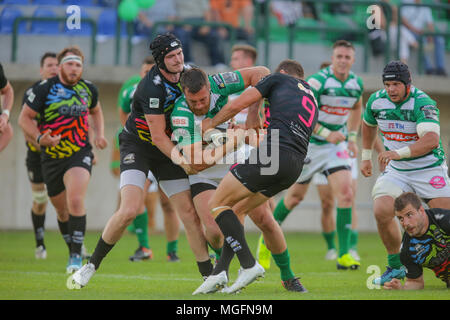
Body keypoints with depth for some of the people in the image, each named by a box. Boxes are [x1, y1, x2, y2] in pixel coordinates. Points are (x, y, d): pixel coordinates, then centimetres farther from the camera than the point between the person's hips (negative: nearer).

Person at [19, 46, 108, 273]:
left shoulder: (88, 89, 3)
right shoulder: (44, 89, -8)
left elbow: (96, 111, 24)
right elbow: (24, 118, -4)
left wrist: (99, 134, 8)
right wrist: (39, 138, -20)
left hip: (80, 154, 0)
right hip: (51, 158, 1)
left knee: (75, 201, -23)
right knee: (62, 210, 10)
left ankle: (76, 255, -18)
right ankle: (73, 251, 32)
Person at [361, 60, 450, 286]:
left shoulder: (423, 103, -22)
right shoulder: (376, 101, -4)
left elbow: (432, 140, -36)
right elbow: (368, 124, 21)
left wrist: (399, 153, -46)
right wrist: (366, 156, 23)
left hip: (429, 169, -4)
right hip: (396, 170, 4)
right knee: (382, 212, -17)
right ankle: (396, 266, 2)